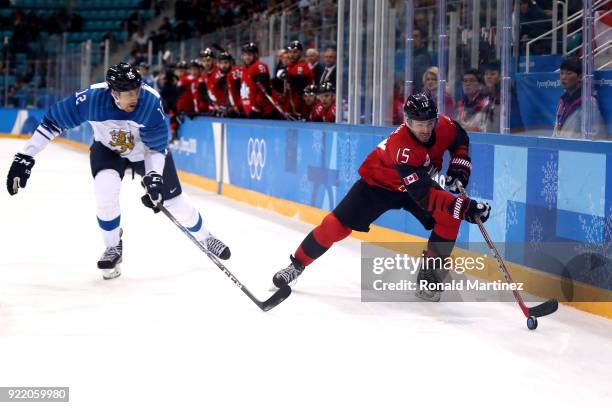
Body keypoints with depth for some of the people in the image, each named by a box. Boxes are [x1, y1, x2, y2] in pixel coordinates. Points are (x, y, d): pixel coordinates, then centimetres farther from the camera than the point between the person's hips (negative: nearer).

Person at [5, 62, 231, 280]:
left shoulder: (150, 100, -33)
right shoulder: (91, 98, -33)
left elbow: (157, 147, -24)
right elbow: (52, 121, -22)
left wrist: (154, 177, -38)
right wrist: (24, 157, -23)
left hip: (147, 151, 0)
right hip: (108, 150, 0)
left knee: (175, 202, 2)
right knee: (106, 189, -27)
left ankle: (204, 238, 33)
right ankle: (113, 248, -3)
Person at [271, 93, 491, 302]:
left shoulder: (444, 126, -22)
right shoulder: (401, 145, -41)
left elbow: (461, 140, 6)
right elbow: (424, 195, -45)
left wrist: (459, 167, -12)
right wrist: (465, 207, -51)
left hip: (420, 179, 5)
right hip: (378, 182, -5)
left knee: (450, 219, -18)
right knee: (337, 224, -10)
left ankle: (428, 276, -7)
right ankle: (297, 264, 12)